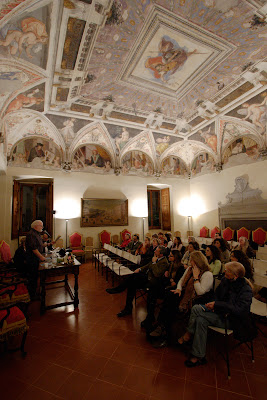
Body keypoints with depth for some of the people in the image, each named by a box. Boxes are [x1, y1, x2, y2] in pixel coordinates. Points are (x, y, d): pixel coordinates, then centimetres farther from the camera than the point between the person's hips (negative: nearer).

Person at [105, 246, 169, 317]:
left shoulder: (164, 262, -20)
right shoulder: (157, 258, 6)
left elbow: (157, 274, -31)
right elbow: (148, 266, 16)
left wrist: (154, 262, -24)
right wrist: (140, 269, 1)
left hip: (151, 281, -8)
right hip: (147, 276, 9)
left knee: (132, 286, -19)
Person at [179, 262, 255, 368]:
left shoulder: (246, 289, -19)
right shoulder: (225, 280, -1)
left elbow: (240, 309, -28)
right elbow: (217, 295, 13)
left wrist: (217, 304, -28)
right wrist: (213, 304, -7)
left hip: (232, 320, -7)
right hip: (221, 312, 7)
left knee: (196, 309, -21)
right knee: (201, 320, -18)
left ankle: (189, 334, 1)